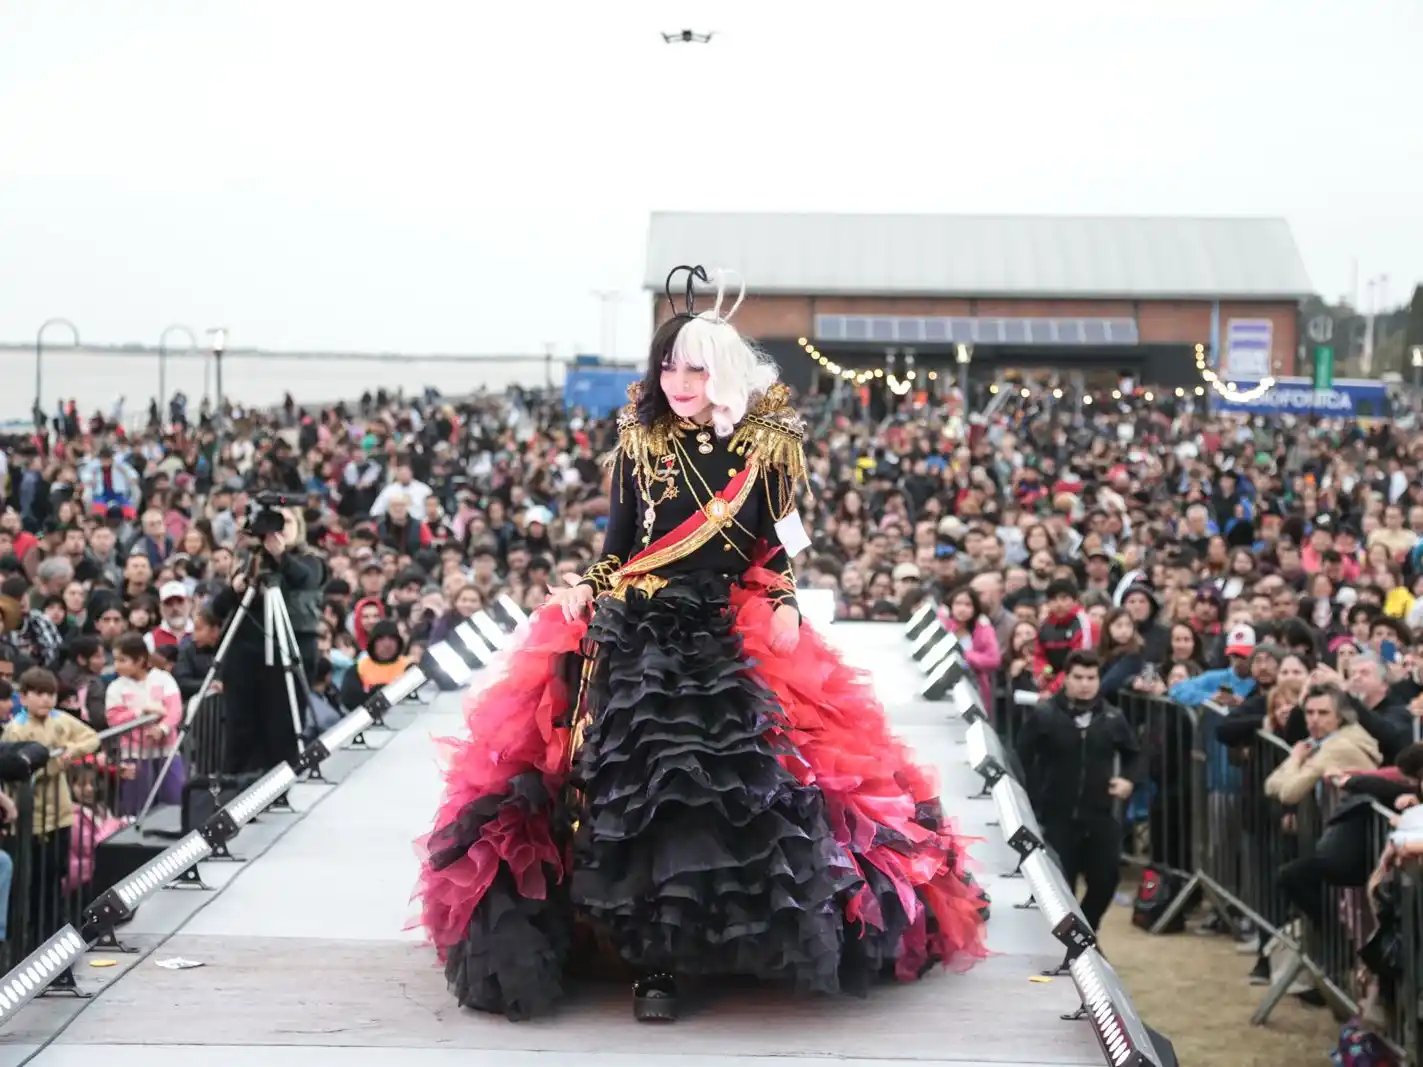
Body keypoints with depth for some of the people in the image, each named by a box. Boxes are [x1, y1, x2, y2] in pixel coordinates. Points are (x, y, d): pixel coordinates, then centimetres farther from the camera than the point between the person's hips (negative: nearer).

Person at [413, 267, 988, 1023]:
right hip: (637, 631, 1)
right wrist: (585, 588, -4)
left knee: (738, 782, -9)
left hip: (734, 636, 0)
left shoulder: (765, 447, 3)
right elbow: (618, 540, 10)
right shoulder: (640, 441, 7)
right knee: (639, 781, -10)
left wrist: (784, 608, -10)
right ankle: (651, 960, -6)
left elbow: (778, 550, 4)